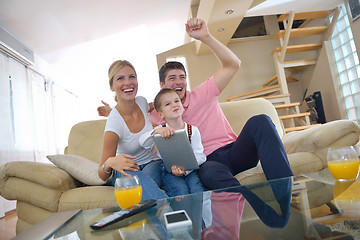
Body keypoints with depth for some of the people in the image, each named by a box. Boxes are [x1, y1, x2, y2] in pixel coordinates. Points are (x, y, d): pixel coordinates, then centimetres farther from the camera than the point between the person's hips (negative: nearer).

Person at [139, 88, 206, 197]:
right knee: (181, 190, -26)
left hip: (189, 171, 1)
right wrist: (157, 131, -37)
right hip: (168, 172, 0)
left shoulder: (193, 130, 1)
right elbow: (143, 143, -17)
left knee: (196, 188, -26)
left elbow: (200, 155, -5)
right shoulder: (160, 130, 0)